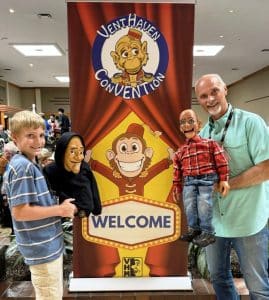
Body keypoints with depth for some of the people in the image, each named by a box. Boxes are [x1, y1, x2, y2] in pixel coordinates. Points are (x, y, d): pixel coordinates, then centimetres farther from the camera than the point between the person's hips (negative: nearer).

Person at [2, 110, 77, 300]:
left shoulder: (31, 165, 8)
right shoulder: (23, 167, -22)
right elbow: (19, 212, -26)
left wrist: (60, 207, 5)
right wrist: (59, 209, -19)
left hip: (49, 244, 9)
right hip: (42, 248, -9)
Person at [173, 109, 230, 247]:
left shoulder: (210, 143, 0)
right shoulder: (180, 151, 10)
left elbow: (221, 162, -3)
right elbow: (177, 171, 14)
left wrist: (223, 180, -8)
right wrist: (177, 188, 14)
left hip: (207, 179, -4)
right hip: (188, 181, 4)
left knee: (204, 206, -7)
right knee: (189, 207, 4)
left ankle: (207, 232, 11)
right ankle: (194, 229, 24)